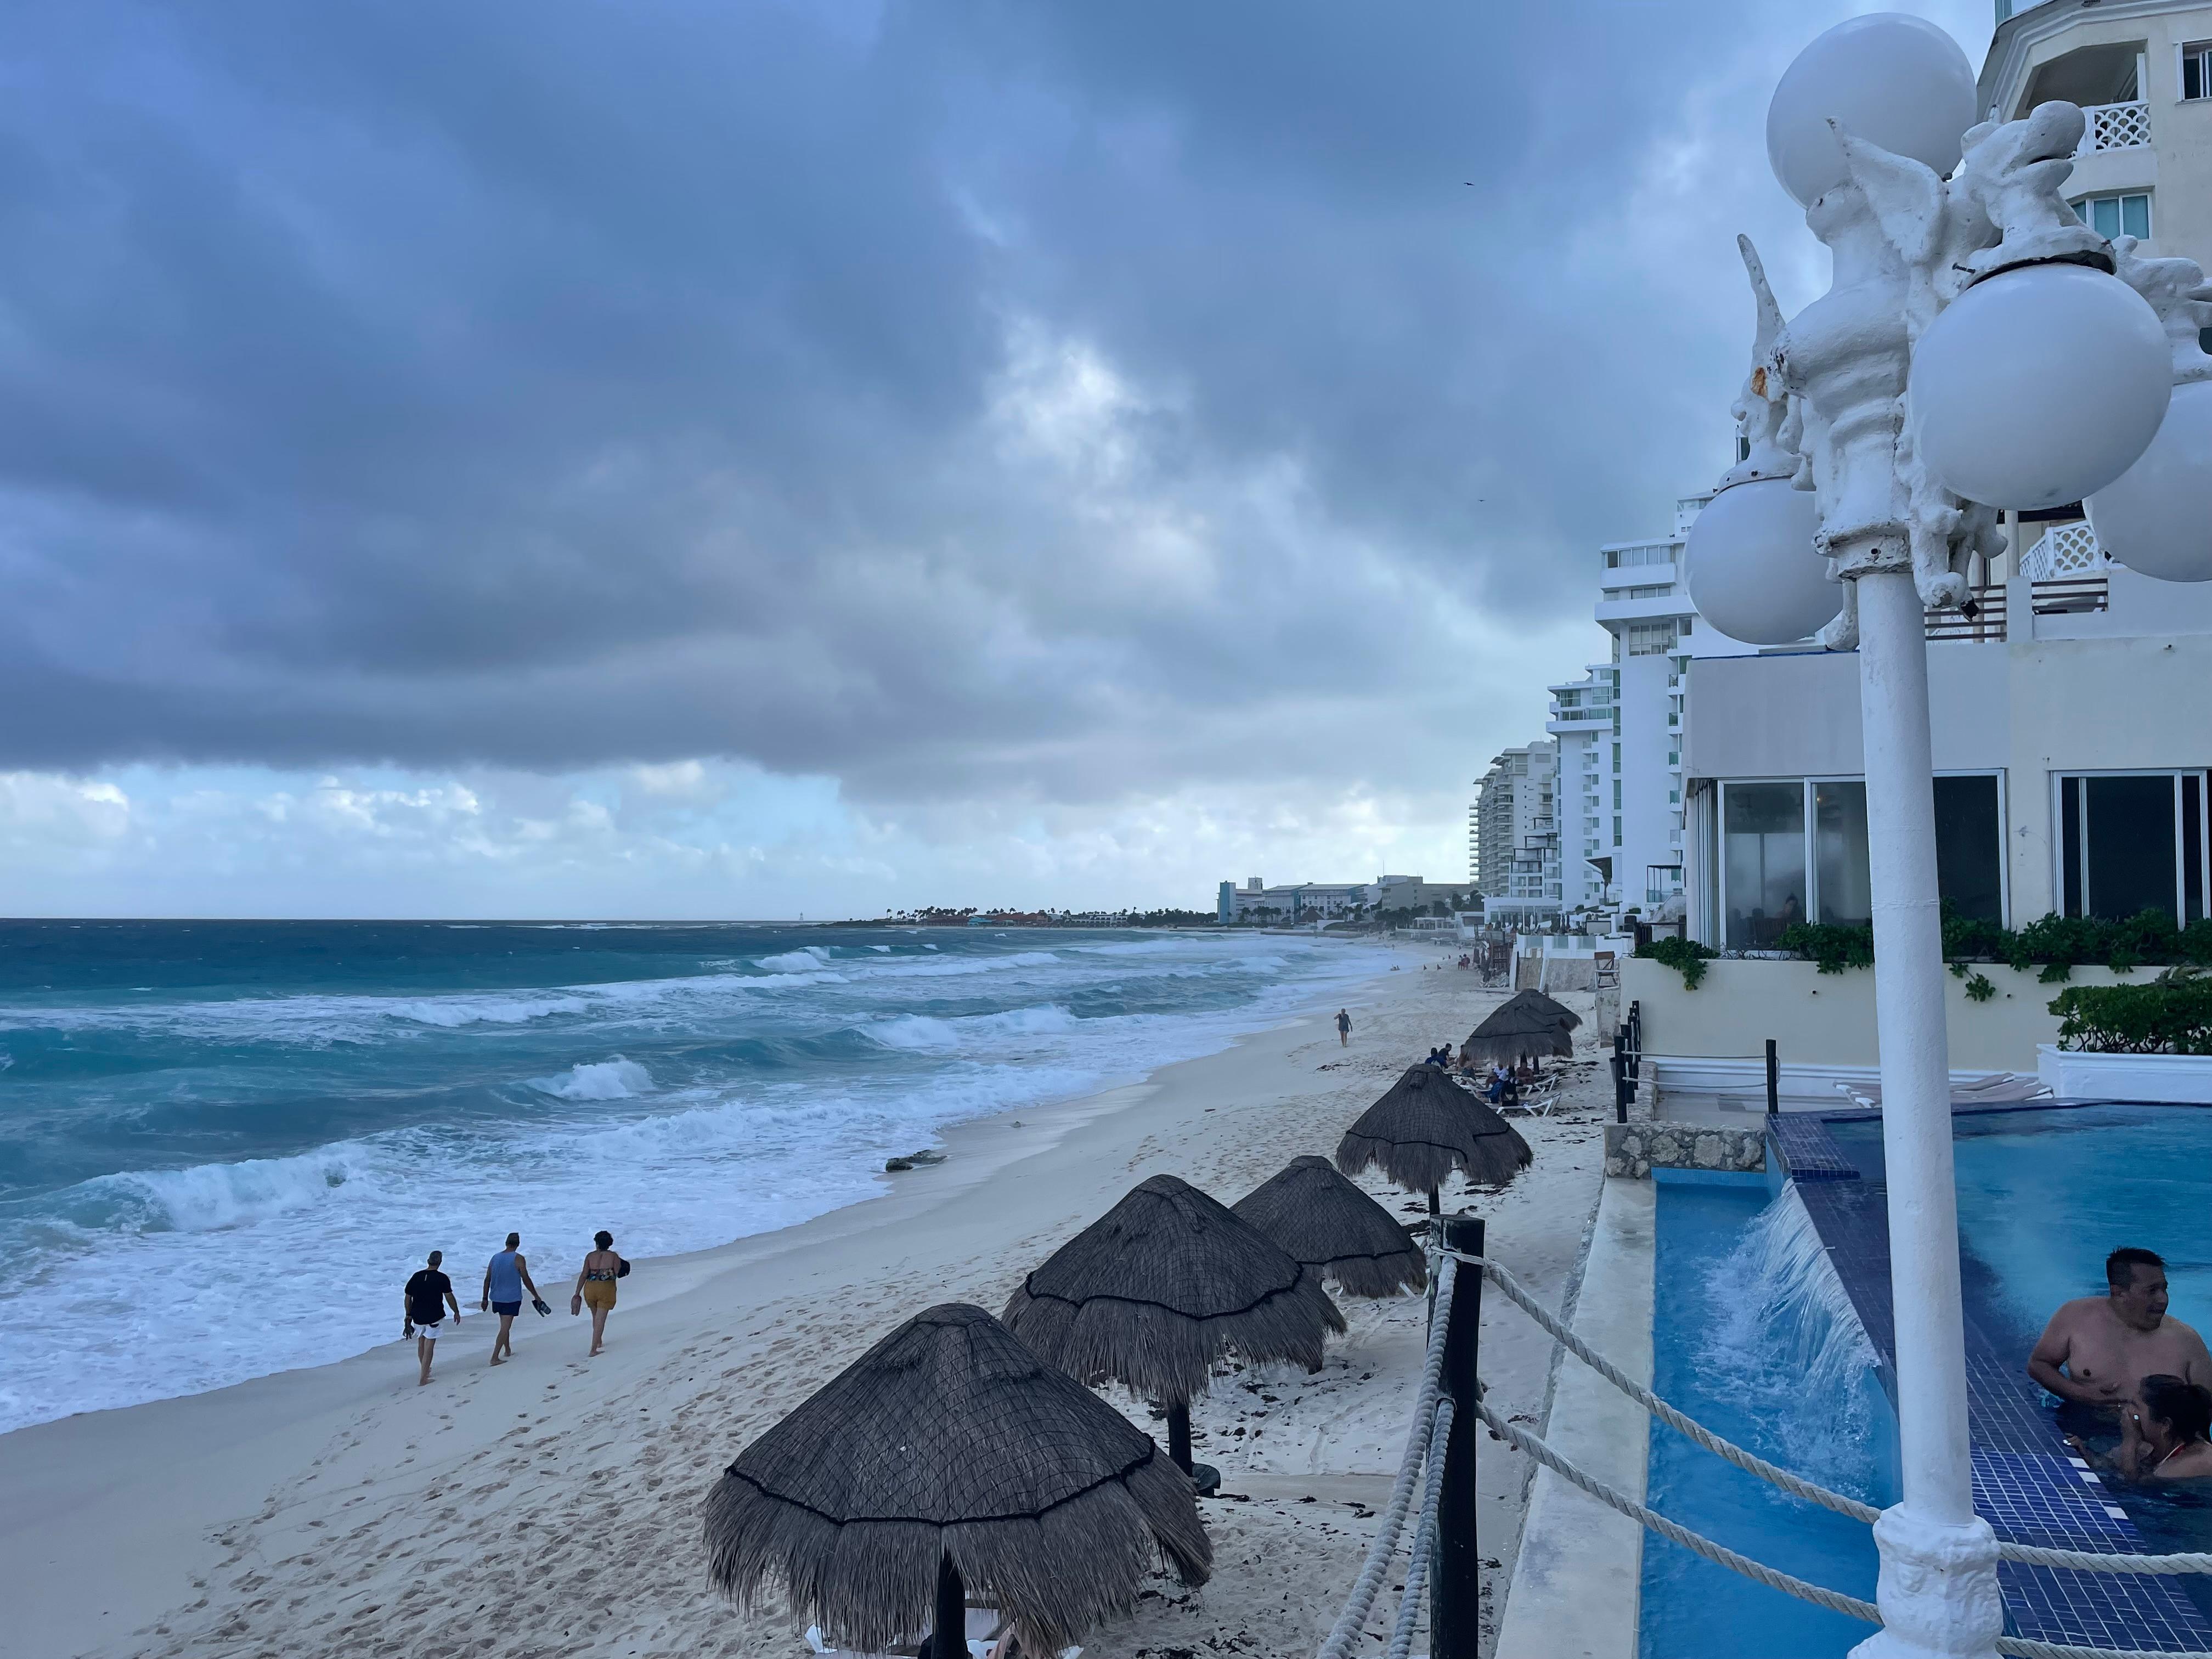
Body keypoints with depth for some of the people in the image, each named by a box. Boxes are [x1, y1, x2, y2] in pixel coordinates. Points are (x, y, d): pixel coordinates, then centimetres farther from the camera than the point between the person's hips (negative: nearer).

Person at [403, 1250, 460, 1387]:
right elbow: (449, 1297, -9)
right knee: (429, 1346, 0)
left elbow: (408, 1297, 6)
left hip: (418, 1317, 4)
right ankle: (424, 1379, -2)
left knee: (421, 1343, 22)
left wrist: (409, 1315, 18)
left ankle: (426, 1371, 38)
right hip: (434, 1318, -4)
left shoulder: (416, 1276, 0)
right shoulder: (442, 1278, -11)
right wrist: (457, 1312, 5)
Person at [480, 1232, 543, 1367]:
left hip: (497, 1298, 6)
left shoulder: (495, 1258, 4)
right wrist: (536, 1296, -2)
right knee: (505, 1328, -3)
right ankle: (495, 1358, -9)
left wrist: (485, 1299, 15)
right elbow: (526, 1280, -11)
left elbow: (487, 1280, 7)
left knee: (505, 1325, 23)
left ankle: (508, 1350, 34)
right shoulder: (518, 1259, -12)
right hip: (512, 1299, -6)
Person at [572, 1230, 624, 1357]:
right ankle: (593, 1350, -8)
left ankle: (599, 1342, 37)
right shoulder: (613, 1256, 0)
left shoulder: (590, 1256, 4)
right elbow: (618, 1274, -4)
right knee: (600, 1319, -1)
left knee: (596, 1316, 23)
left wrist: (577, 1294, 2)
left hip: (590, 1289, 2)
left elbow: (584, 1275, -1)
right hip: (606, 1289, -2)